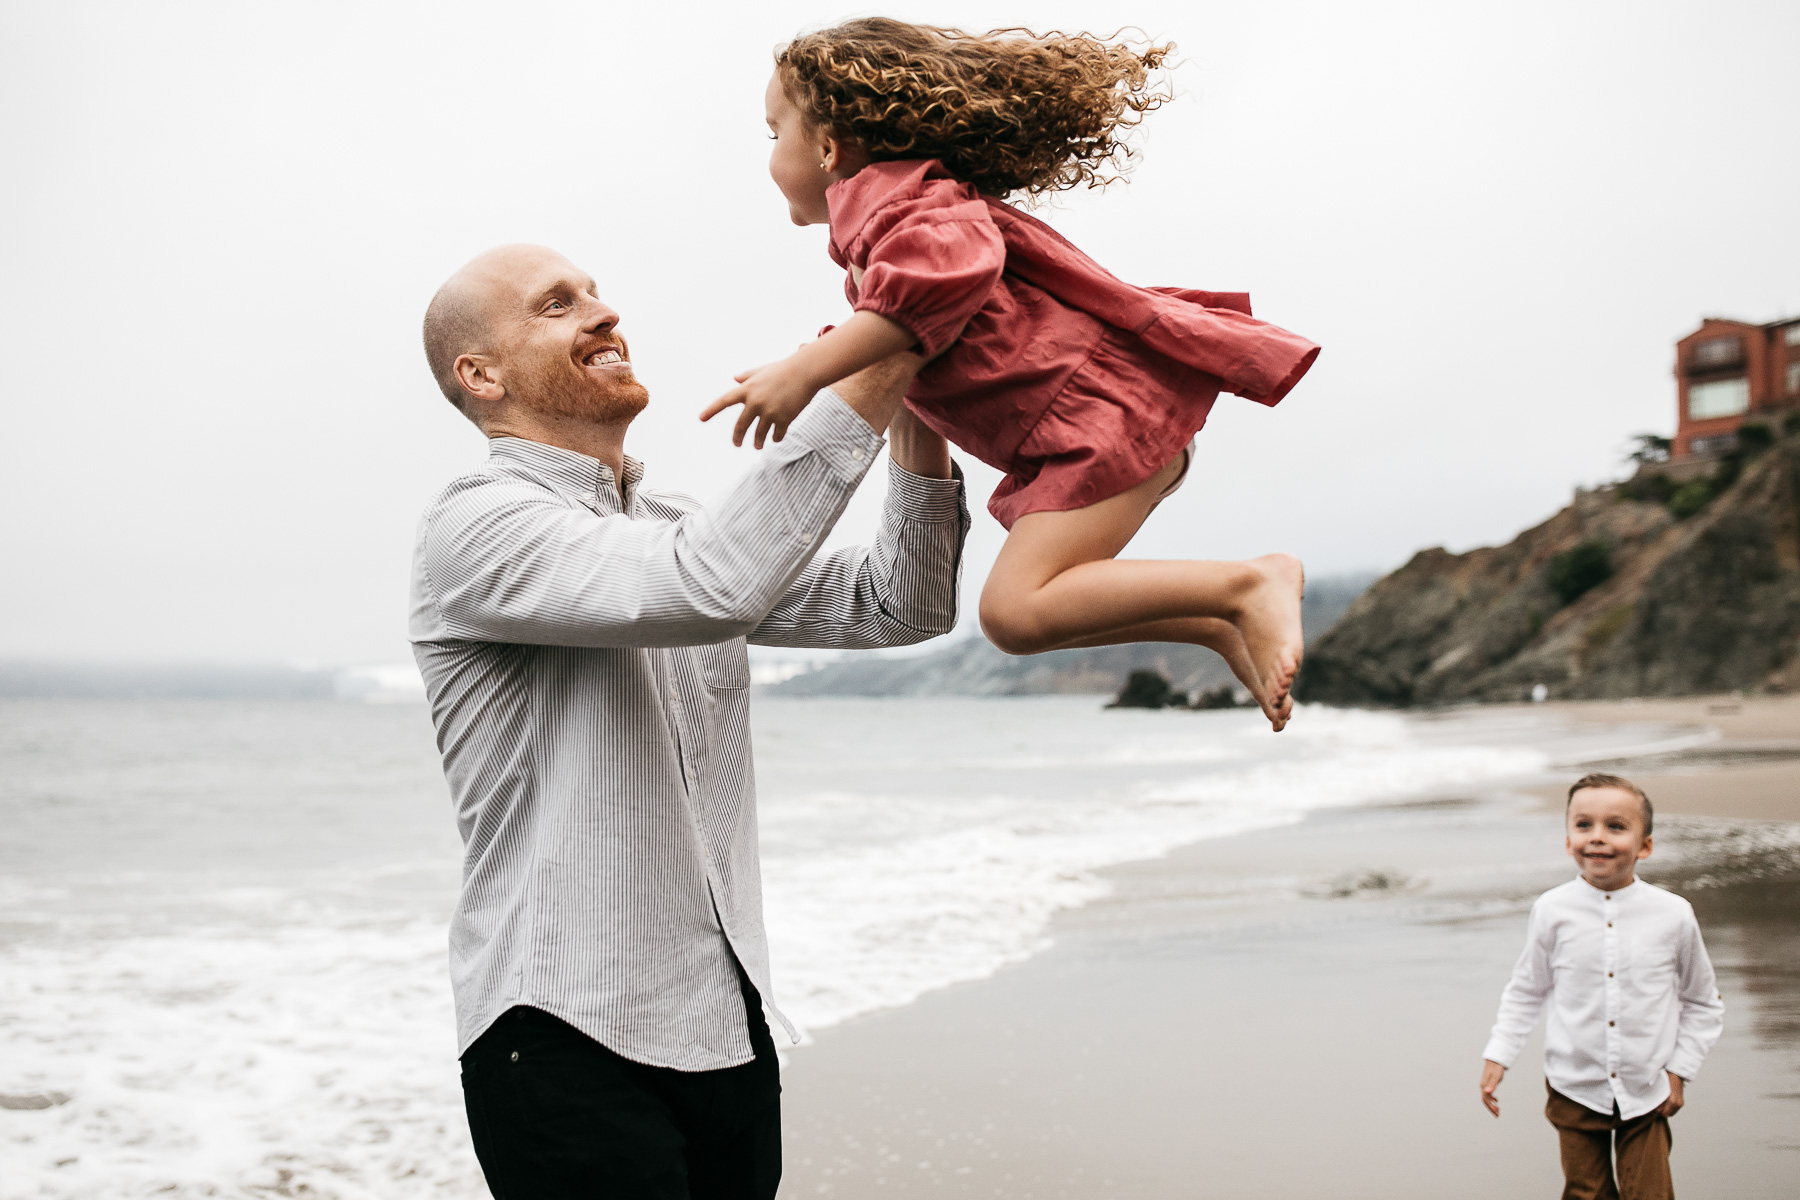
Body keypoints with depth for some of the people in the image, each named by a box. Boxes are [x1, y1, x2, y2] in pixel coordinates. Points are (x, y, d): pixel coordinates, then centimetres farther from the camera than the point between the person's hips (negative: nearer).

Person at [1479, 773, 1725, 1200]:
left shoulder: (1672, 915, -7)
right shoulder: (1553, 912, -7)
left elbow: (1703, 1003, 7)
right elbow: (1525, 992, 7)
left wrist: (1679, 1070, 2)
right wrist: (1498, 1055, 0)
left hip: (1647, 1093, 0)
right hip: (1576, 1091, 0)